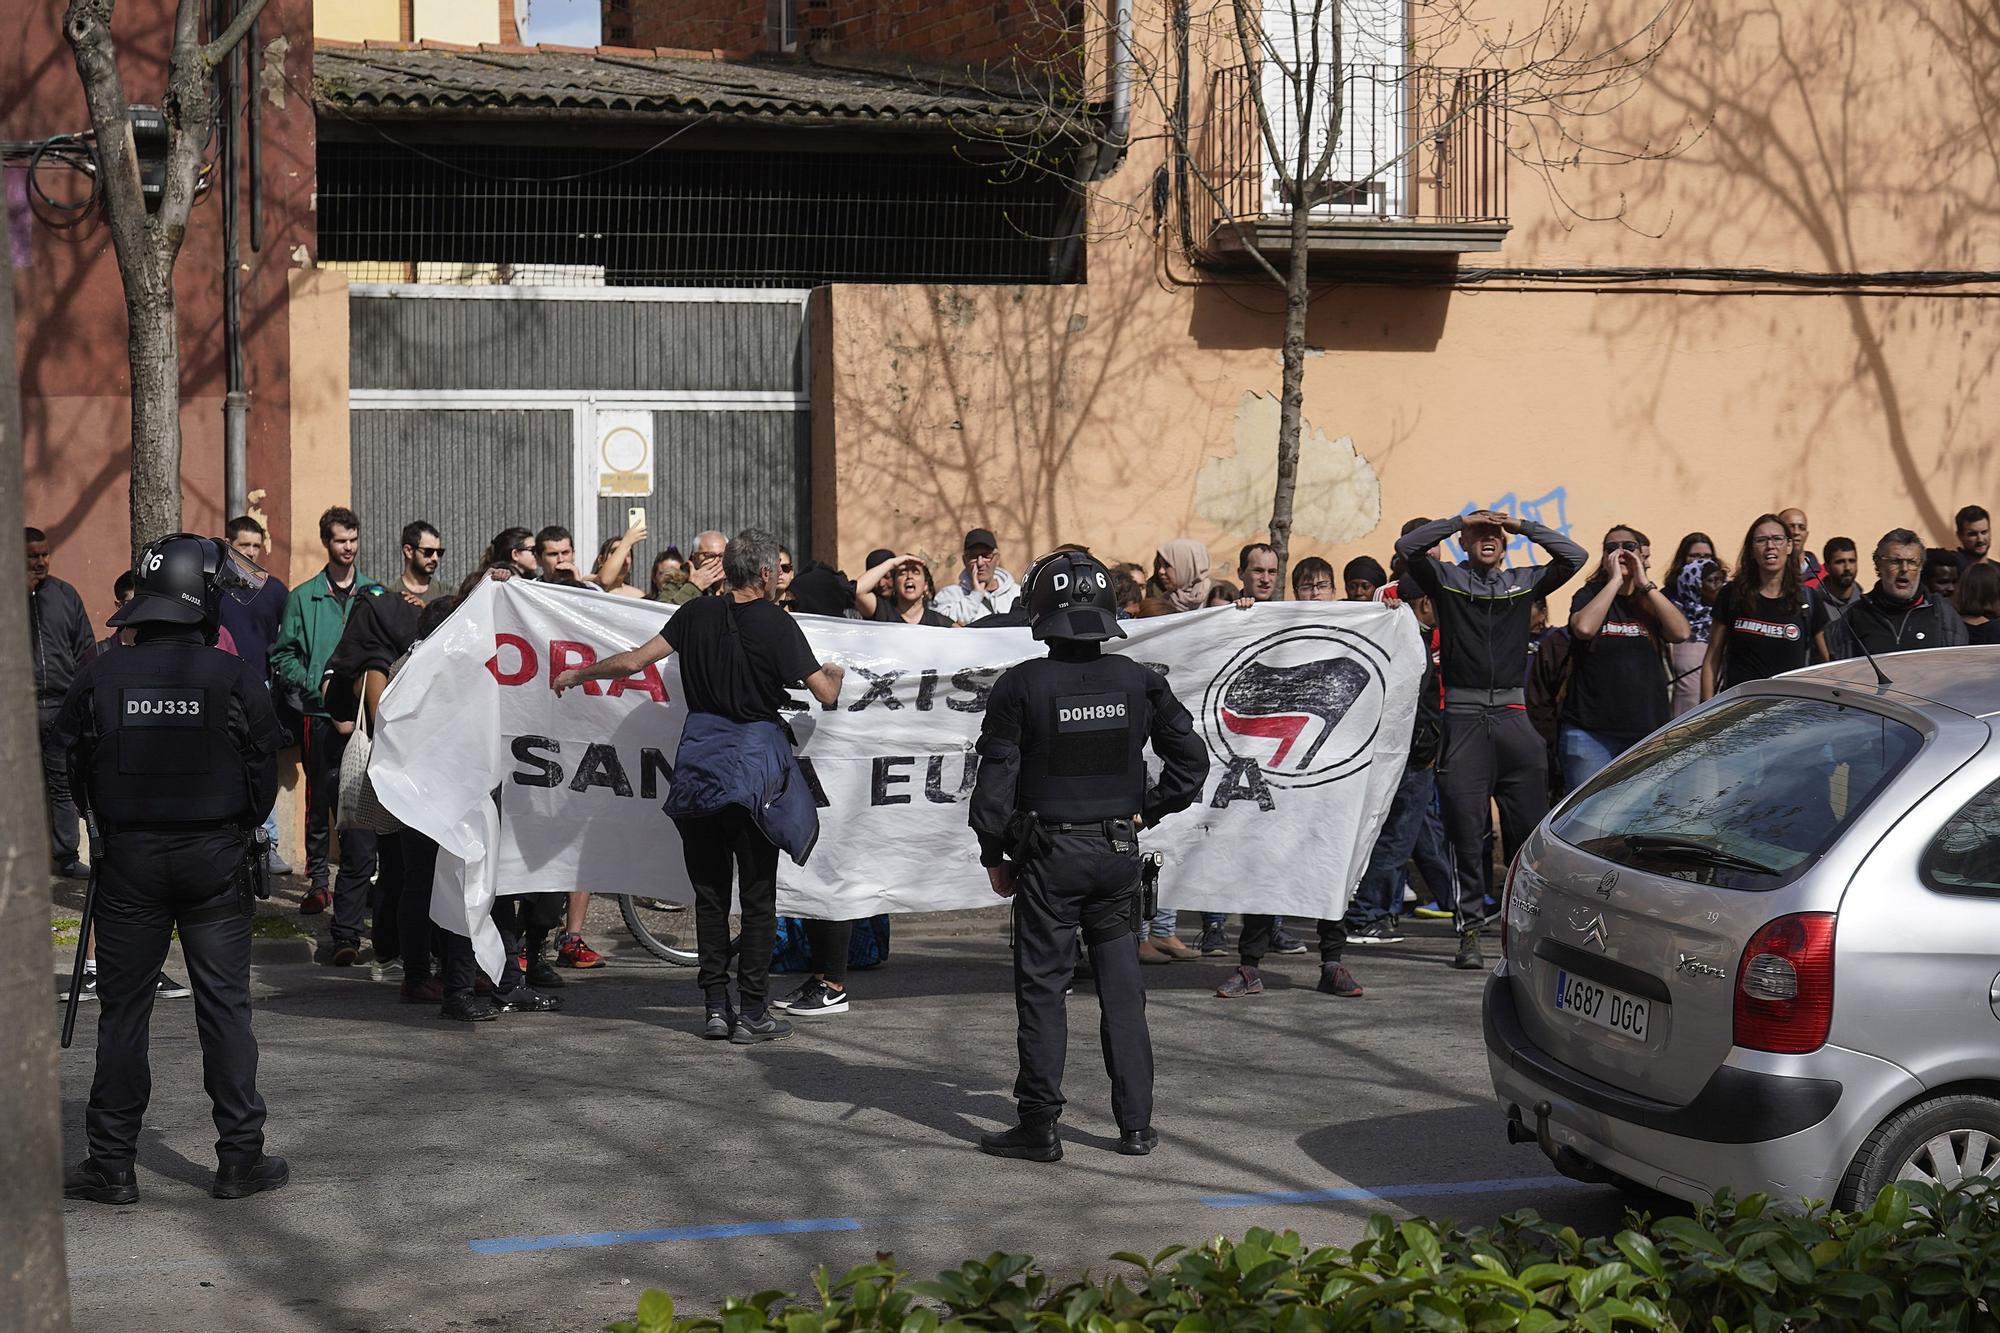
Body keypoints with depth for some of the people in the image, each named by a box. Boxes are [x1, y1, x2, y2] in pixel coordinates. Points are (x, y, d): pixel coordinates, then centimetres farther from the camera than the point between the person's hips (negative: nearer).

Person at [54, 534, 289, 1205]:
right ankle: (240, 1157, 9)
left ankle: (111, 1164, 11)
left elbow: (75, 771, 4)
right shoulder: (235, 679, -9)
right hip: (217, 860, -1)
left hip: (128, 859, 1)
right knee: (225, 1005, 6)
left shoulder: (100, 677, -6)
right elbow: (263, 775, -2)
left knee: (123, 1009, 8)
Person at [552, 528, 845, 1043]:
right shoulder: (777, 625, -8)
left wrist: (576, 674, 17)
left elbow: (633, 661, 1)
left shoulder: (697, 614, 2)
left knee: (709, 893, 11)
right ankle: (752, 1013, 2)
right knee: (758, 895, 3)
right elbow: (826, 694, -9)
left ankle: (715, 1006, 10)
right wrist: (835, 672, 15)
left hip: (700, 763, 3)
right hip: (755, 765, -3)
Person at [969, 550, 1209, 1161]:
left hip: (1049, 856, -3)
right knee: (1122, 985, 11)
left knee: (1041, 986, 4)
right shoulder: (1138, 681, 0)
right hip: (1119, 851, 3)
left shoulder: (1022, 686, -10)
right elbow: (1191, 758, 5)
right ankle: (1136, 1123, 13)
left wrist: (995, 855, 3)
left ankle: (1039, 1126, 6)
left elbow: (997, 776, -7)